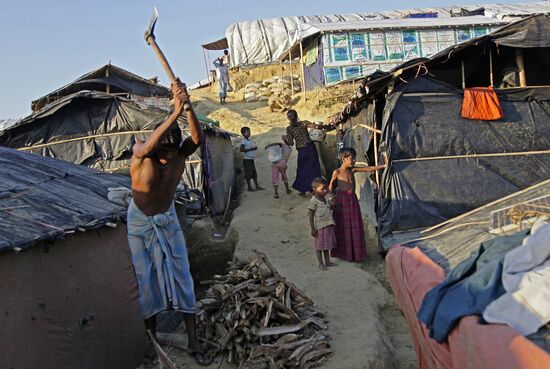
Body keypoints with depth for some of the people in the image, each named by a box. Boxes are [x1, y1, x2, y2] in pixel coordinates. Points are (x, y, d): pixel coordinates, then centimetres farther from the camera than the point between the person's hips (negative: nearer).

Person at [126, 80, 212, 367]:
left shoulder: (181, 154, -16)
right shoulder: (140, 152, -23)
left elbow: (197, 137, -36)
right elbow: (145, 148, -47)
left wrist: (188, 106, -50)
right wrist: (175, 112, -55)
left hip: (168, 221, 2)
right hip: (139, 224, -2)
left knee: (182, 278, 3)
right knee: (146, 283, 6)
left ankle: (193, 341, 15)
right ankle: (151, 340, 24)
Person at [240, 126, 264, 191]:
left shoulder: (249, 140, 12)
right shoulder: (243, 141, -13)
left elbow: (253, 146, 22)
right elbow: (241, 149, -22)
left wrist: (255, 147, 0)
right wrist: (250, 149, -22)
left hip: (251, 159, 8)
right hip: (247, 159, -8)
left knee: (254, 173, 12)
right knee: (248, 174, -2)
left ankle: (257, 186, 19)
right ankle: (249, 187, 7)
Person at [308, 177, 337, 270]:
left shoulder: (325, 198, 8)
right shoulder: (314, 201, -14)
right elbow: (311, 215, -13)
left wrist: (332, 205, 0)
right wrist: (313, 229, -15)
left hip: (328, 225, 7)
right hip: (319, 226, -7)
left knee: (327, 243, 16)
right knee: (319, 245, 3)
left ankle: (327, 261, 28)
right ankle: (321, 263, 13)